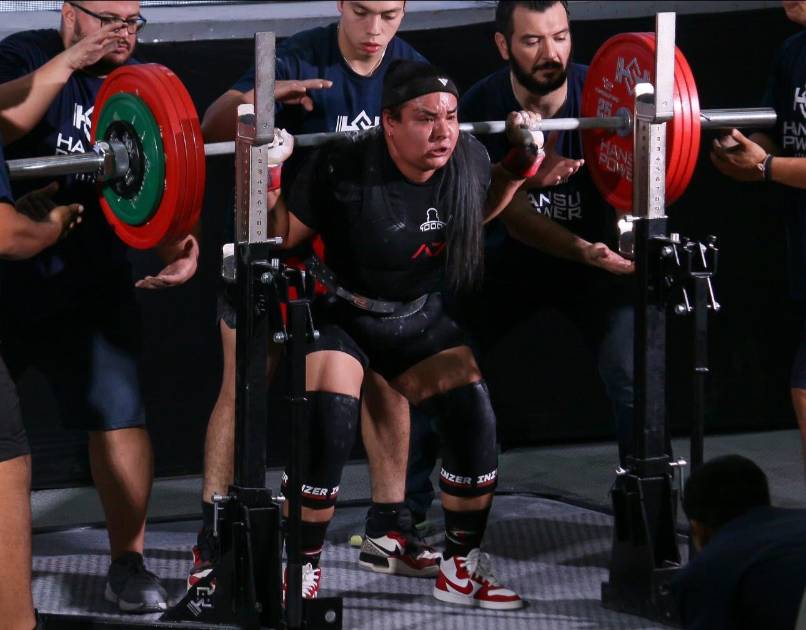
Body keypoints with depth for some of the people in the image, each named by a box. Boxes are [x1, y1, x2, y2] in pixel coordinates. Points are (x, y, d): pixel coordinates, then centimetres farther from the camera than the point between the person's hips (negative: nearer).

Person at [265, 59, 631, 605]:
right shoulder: (343, 170, -30)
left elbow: (483, 206, 10)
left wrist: (523, 161, -4)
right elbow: (279, 237, -20)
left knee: (475, 422, -6)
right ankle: (303, 571, -3)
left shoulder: (467, 160, -15)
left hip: (420, 316, 5)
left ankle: (462, 568, 11)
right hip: (339, 315, -5)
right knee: (328, 434, -22)